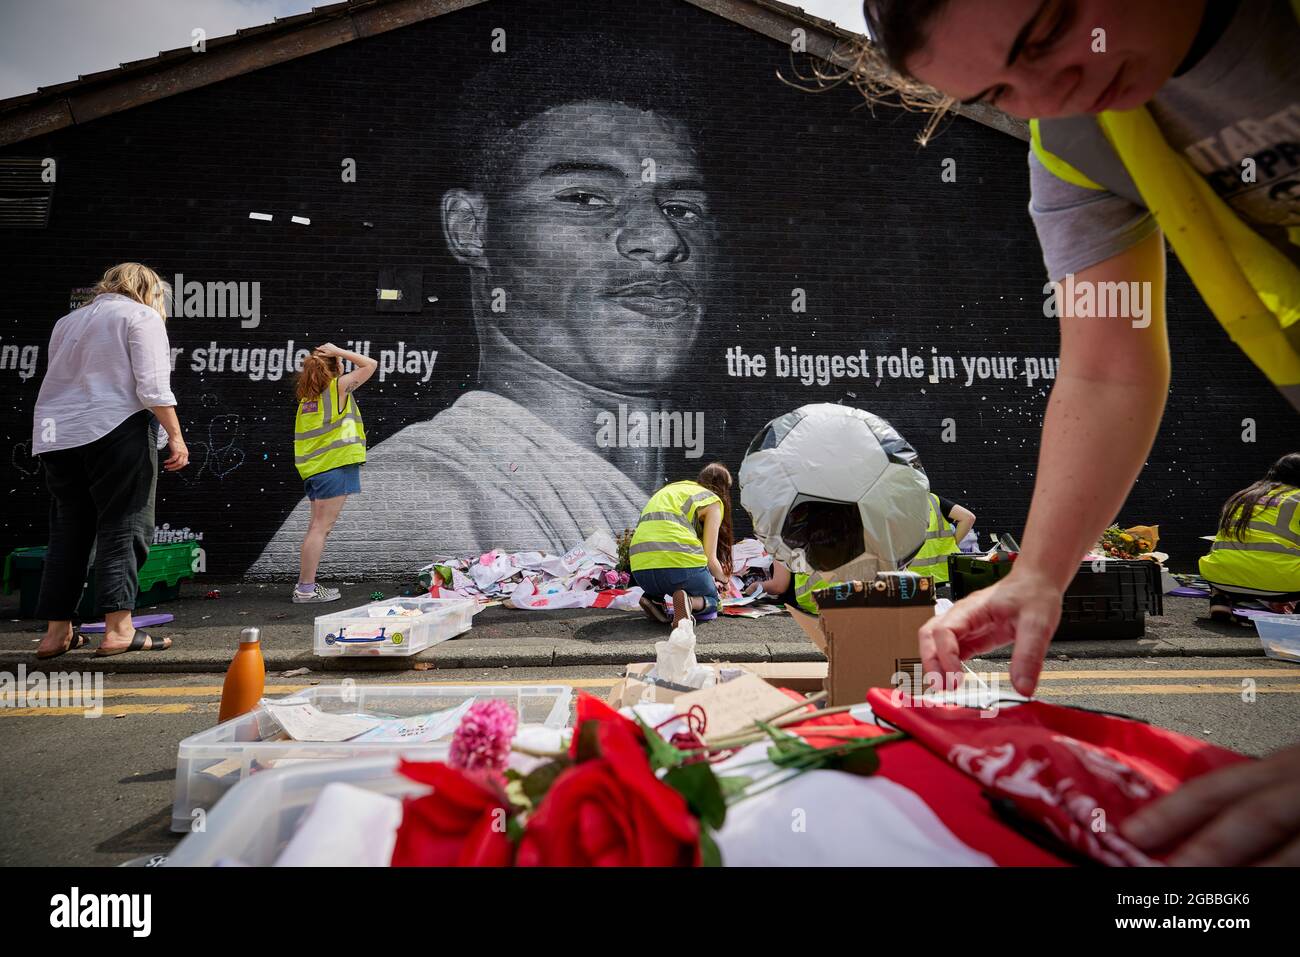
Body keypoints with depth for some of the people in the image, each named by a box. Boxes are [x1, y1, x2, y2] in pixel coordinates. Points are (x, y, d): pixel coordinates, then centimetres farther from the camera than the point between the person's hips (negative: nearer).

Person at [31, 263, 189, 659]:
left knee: (67, 532, 10)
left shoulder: (68, 320, 23)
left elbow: (61, 382, 20)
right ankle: (118, 630, -9)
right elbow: (152, 387, -10)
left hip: (56, 433, 7)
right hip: (116, 429, -6)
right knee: (123, 527, -4)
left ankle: (57, 632, 13)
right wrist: (176, 436, -10)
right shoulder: (142, 316, 2)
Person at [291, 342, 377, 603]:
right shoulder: (338, 386, -5)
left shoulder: (308, 395, 15)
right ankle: (305, 589, -5)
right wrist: (338, 351, 2)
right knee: (321, 527, -6)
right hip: (335, 466, -8)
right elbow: (371, 364, 1)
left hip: (314, 468, 8)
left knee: (317, 527, 14)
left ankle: (305, 585, 18)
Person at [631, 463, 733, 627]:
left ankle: (654, 598, 5)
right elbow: (709, 558, 5)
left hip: (640, 569, 6)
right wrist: (723, 579, 27)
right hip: (679, 562, -5)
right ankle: (689, 602, -11)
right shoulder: (713, 500, 11)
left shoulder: (668, 489, 29)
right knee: (711, 601, 21)